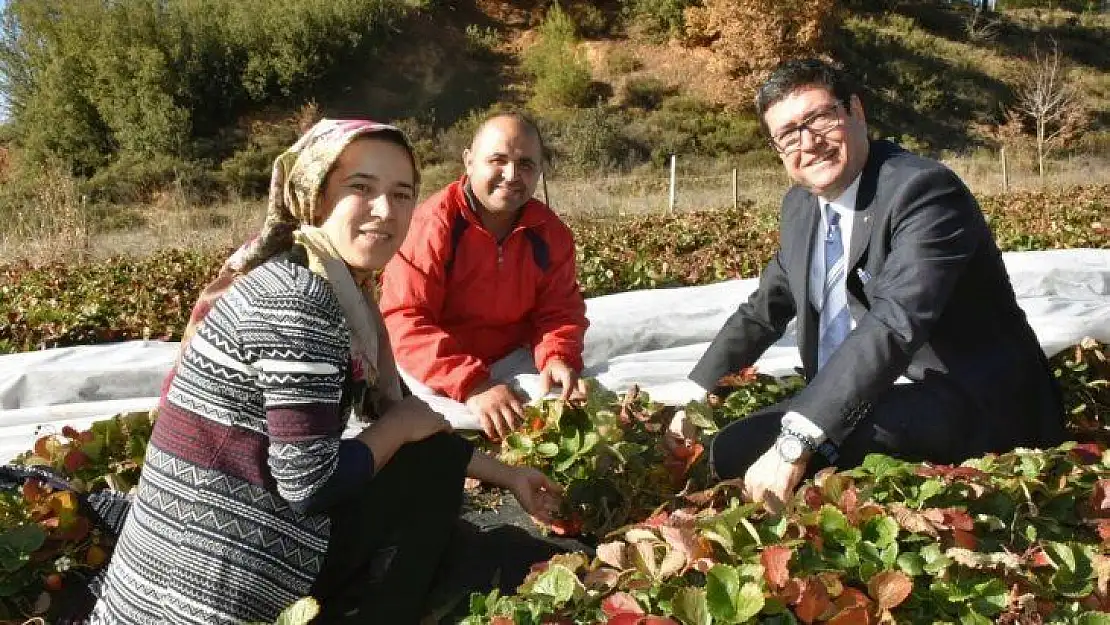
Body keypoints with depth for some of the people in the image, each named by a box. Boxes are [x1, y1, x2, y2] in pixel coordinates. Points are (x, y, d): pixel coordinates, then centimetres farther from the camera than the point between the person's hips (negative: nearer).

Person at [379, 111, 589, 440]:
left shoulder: (551, 232, -2)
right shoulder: (431, 225, -20)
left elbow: (560, 310, 2)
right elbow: (404, 321, -26)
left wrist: (559, 358, -22)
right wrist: (471, 386, -36)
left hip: (511, 358, 5)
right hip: (433, 370, -5)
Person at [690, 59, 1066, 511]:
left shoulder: (924, 189, -19)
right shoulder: (799, 206, 8)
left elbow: (895, 324, -33)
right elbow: (764, 309, 19)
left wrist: (794, 444, -41)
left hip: (964, 406, -8)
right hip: (858, 399, 8)